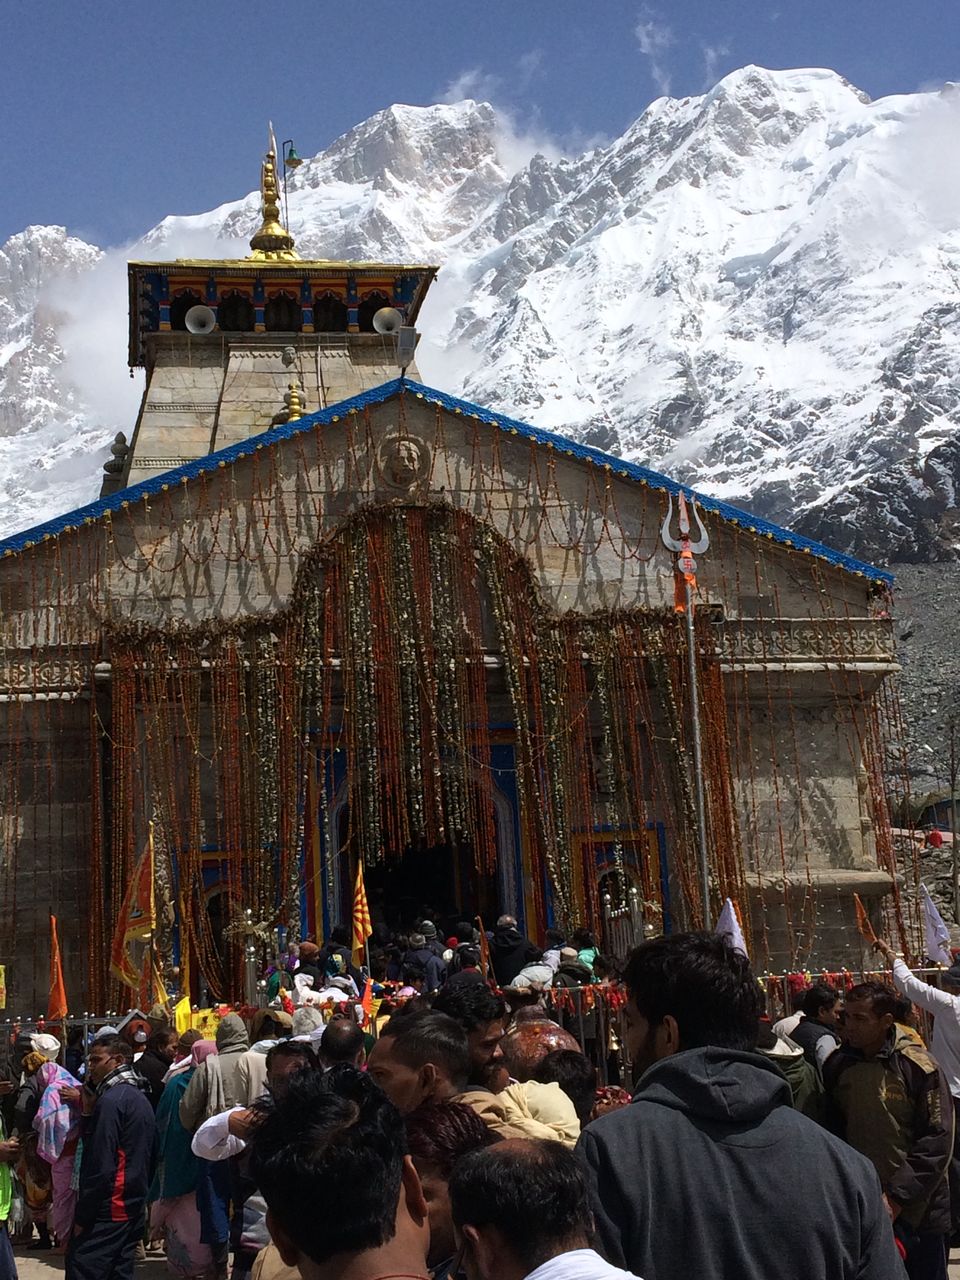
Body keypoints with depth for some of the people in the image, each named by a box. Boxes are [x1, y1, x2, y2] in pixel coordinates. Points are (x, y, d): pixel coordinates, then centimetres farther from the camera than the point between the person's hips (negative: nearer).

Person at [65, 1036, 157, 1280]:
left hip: (107, 1214, -9)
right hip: (133, 1211, 9)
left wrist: (82, 1218, -13)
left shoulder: (111, 1100, -14)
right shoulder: (140, 1098, 16)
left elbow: (101, 1167, -18)